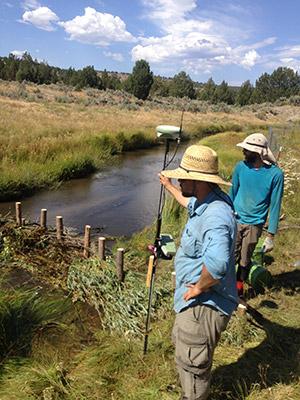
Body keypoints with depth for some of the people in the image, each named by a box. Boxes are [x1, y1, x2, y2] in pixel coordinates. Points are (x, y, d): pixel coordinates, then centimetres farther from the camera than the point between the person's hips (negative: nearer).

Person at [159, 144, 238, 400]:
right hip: (195, 302, 11)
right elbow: (190, 202, 27)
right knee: (182, 345, 31)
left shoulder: (216, 216, -34)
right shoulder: (204, 202, 0)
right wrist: (169, 186, 40)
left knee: (192, 363, 8)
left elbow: (217, 262, -52)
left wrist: (200, 287, -33)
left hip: (204, 306, -11)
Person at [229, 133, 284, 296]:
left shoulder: (275, 174, -13)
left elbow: (275, 206, -9)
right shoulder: (241, 167, -5)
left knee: (245, 260, 11)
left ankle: (239, 285, 33)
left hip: (254, 225, -1)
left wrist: (270, 235, -9)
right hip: (234, 220, 2)